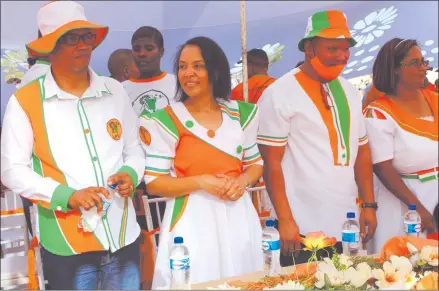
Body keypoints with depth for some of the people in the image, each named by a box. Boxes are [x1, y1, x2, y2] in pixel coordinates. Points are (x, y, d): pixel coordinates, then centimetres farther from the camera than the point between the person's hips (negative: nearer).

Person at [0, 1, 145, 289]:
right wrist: (66, 196, -17)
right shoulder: (24, 101, -6)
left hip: (123, 237, 3)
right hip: (67, 245, -3)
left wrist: (130, 174, -8)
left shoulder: (115, 91, 5)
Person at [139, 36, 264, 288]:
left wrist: (242, 181, -9)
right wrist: (201, 182, -19)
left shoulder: (241, 114, 5)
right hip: (192, 220, -4)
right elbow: (153, 183, -7)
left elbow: (255, 163, 13)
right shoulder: (165, 121, -7)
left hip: (238, 215, 4)